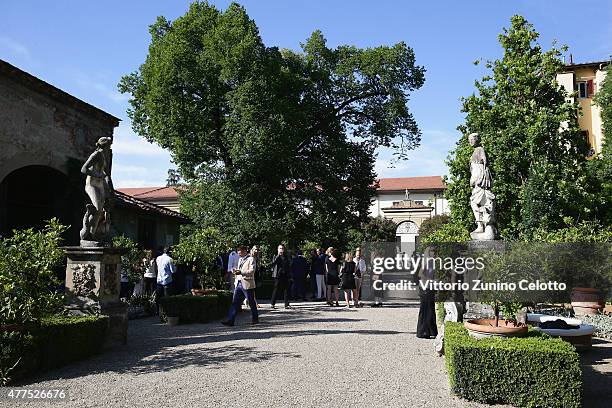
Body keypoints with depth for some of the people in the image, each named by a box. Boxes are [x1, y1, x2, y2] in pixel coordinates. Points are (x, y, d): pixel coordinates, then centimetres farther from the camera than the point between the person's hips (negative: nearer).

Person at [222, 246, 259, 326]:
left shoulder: (251, 259, -7)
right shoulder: (240, 259, 19)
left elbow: (252, 271, -18)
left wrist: (241, 272, -28)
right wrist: (235, 271, 6)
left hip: (247, 284, -7)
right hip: (238, 283, 7)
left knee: (251, 303, 5)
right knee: (235, 302, 0)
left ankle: (255, 319, 21)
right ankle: (230, 320, -3)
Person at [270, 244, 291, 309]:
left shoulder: (286, 257, 14)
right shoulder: (276, 257, 3)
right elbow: (273, 262, -17)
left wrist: (289, 274, 11)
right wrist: (278, 255, -21)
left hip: (285, 276, 4)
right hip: (278, 275, -4)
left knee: (286, 290, 1)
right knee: (276, 290, 0)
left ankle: (287, 304, 5)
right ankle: (273, 304, 10)